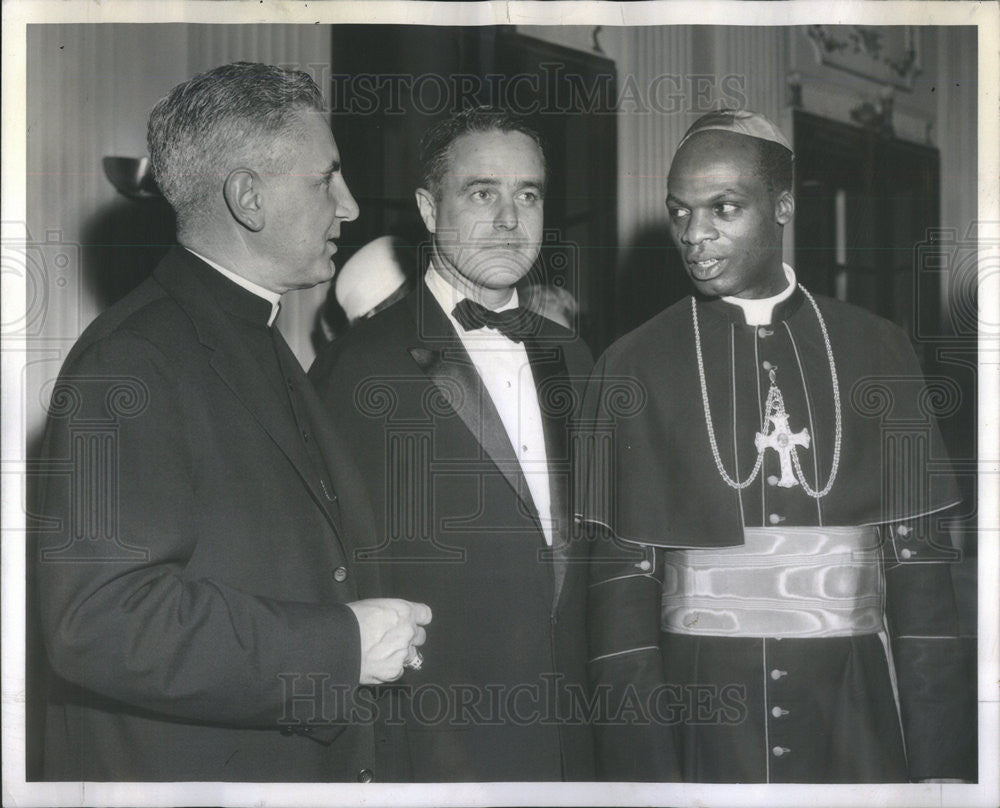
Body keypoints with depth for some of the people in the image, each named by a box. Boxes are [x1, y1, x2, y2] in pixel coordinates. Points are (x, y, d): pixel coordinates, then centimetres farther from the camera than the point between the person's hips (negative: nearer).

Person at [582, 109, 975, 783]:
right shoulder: (635, 365, 2)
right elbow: (623, 569, -1)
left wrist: (941, 758, -2)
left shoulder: (876, 348, 5)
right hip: (700, 718, -1)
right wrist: (641, 760, -9)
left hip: (855, 707, 1)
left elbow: (916, 552, 3)